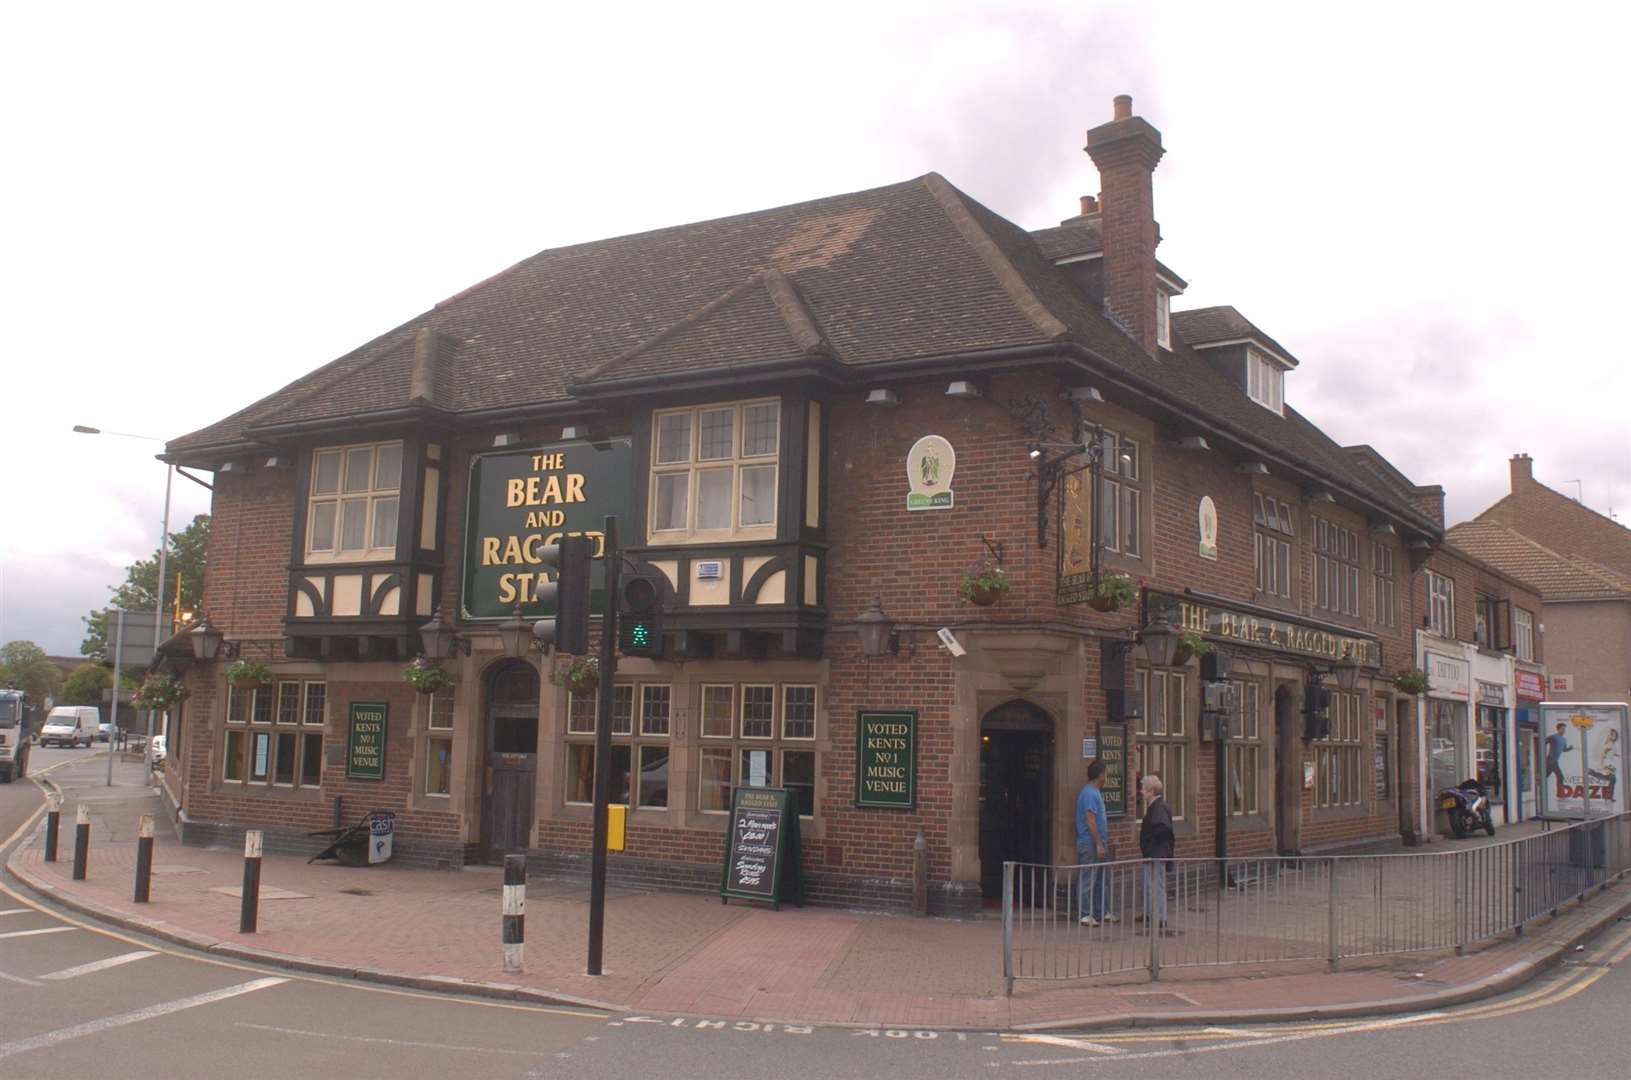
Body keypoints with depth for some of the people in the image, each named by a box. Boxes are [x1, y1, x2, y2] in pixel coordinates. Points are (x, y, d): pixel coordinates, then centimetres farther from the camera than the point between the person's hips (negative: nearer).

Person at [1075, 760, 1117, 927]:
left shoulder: (1096, 792, 15)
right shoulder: (1090, 793, -17)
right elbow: (1090, 821, -22)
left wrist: (1104, 842, 22)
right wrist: (1099, 844, -22)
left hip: (1098, 844, 10)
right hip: (1090, 844, -10)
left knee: (1102, 880, 15)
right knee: (1088, 881, -4)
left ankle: (1101, 912, 22)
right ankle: (1086, 915, 0)